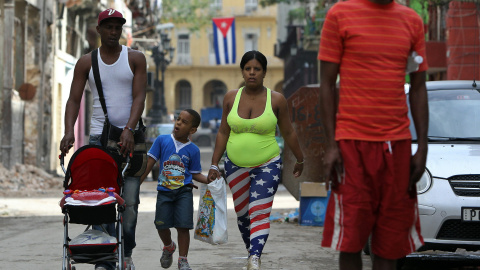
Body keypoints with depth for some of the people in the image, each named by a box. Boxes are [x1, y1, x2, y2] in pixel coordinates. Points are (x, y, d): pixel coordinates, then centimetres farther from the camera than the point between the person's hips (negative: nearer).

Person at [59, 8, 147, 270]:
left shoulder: (135, 59, 5)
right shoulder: (86, 62, 8)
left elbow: (139, 97, -4)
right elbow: (74, 99, 3)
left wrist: (129, 130, -19)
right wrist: (69, 131, -13)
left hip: (128, 137, 0)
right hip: (98, 137, 0)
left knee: (130, 199, -3)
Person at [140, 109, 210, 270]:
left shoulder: (193, 150, 1)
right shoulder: (162, 140, 1)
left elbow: (195, 174, 9)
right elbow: (150, 163, 4)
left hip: (184, 191, -1)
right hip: (164, 191, 1)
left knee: (183, 225, -7)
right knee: (161, 225, 1)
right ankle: (168, 247, 33)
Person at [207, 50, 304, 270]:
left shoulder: (276, 99, -5)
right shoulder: (231, 98, 1)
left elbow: (288, 133, 5)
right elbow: (223, 132, 8)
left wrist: (300, 160, 14)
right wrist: (214, 164, 6)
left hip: (267, 165, -3)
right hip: (236, 166, 3)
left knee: (260, 211, -17)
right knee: (242, 213, 10)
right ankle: (251, 252, 27)